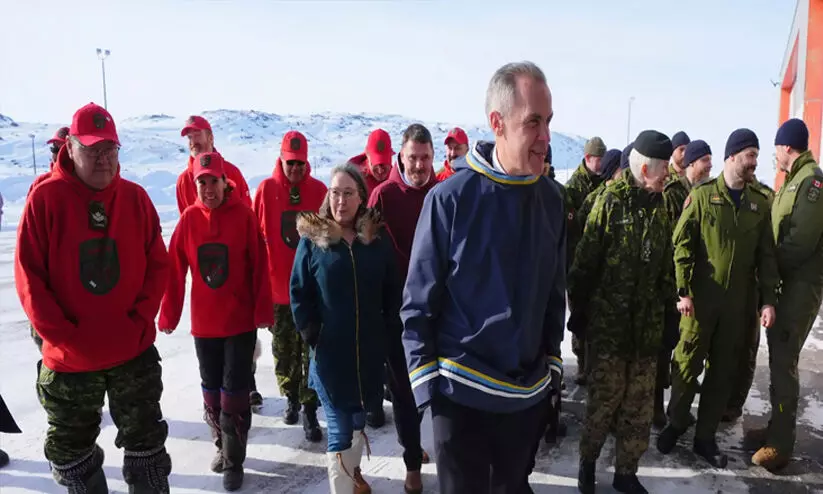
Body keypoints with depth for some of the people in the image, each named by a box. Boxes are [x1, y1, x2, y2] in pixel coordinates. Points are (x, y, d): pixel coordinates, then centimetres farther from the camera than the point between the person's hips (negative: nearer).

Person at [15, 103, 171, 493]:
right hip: (68, 357, -1)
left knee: (146, 442, 14)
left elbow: (158, 265, 0)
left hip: (135, 351, 1)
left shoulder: (135, 197, -2)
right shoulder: (45, 198, -8)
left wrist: (140, 320, -9)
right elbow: (29, 276, -9)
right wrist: (61, 335, -14)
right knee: (71, 450, 18)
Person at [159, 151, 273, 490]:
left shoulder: (244, 216, -9)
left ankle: (233, 461, 19)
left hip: (241, 321, -3)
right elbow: (175, 270, -1)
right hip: (204, 323, 3)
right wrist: (169, 314, 0)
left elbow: (259, 267, -9)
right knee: (212, 390, 17)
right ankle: (222, 446, 38)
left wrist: (263, 310, -10)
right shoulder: (189, 218, -3)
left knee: (234, 392, 3)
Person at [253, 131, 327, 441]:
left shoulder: (319, 190, -3)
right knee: (284, 348, 16)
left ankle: (309, 409, 15)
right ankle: (291, 396, 37)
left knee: (312, 350, 4)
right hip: (278, 284, 1)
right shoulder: (266, 189, -3)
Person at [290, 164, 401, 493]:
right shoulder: (312, 239, -6)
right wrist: (312, 336, -8)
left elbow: (392, 291, 6)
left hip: (369, 349, 3)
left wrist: (388, 330, 0)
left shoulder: (377, 238, 1)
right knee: (339, 427, 1)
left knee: (358, 419, 20)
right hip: (329, 351, -3)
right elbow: (299, 294, -4)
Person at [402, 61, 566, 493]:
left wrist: (552, 364, 10)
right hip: (460, 393, -4)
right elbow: (418, 302, -10)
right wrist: (428, 384, -10)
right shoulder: (450, 198, -15)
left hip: (530, 392, 5)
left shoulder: (551, 200, 0)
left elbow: (554, 293, 9)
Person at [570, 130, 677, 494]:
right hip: (608, 323, -5)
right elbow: (585, 262, -9)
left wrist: (668, 309, 14)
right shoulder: (610, 201, -9)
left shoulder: (659, 207, 8)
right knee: (604, 399, 5)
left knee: (639, 405, 10)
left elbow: (665, 266, 14)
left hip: (647, 325, 5)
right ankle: (587, 461, 28)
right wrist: (579, 308, -7)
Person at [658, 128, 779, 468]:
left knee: (723, 370, 10)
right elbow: (682, 244, -6)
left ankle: (706, 436, 23)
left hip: (738, 301, 3)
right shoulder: (702, 195, -2)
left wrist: (768, 299, 2)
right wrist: (683, 290, -12)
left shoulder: (760, 203, 8)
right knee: (688, 363, 5)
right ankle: (675, 424, 24)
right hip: (700, 297, -3)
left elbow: (766, 255, 9)